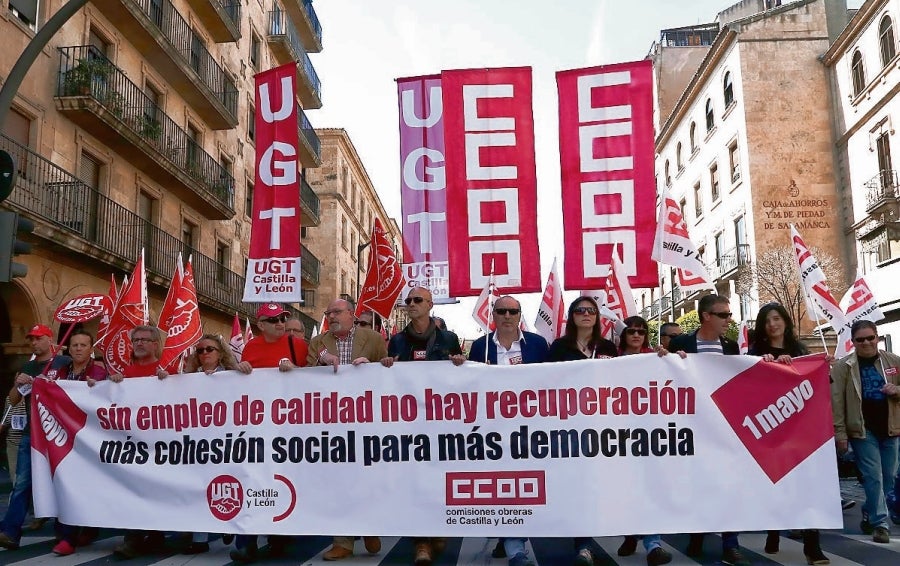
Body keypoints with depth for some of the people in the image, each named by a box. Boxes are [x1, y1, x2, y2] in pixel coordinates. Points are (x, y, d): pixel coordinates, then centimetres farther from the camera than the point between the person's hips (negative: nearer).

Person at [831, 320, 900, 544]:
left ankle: (869, 516, 31)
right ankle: (880, 523, 4)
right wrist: (840, 433, -11)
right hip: (862, 429, -4)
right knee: (873, 476, -6)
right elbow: (837, 402, -7)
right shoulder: (842, 367, -6)